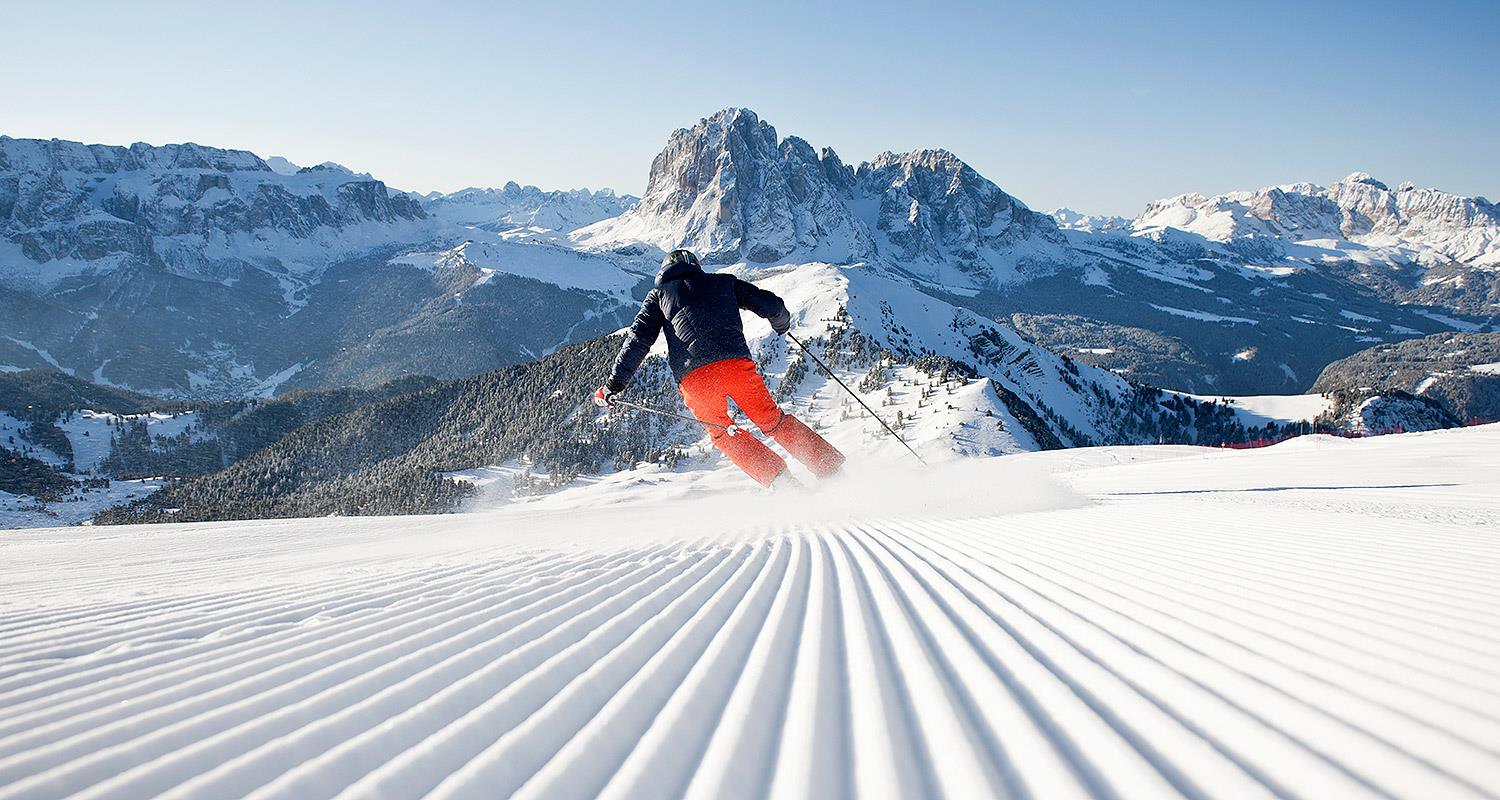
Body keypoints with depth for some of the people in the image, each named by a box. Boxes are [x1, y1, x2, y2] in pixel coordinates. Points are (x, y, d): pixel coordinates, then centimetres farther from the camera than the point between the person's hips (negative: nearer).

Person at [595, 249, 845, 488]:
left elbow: (639, 339, 11)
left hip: (694, 377, -1)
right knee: (772, 420, 17)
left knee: (722, 433, 20)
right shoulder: (723, 282, 24)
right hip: (737, 364, 1)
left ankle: (781, 480, 3)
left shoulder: (658, 295, 22)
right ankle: (832, 467, 10)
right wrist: (782, 323, 43)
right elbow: (771, 305, 20)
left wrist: (614, 383, 12)